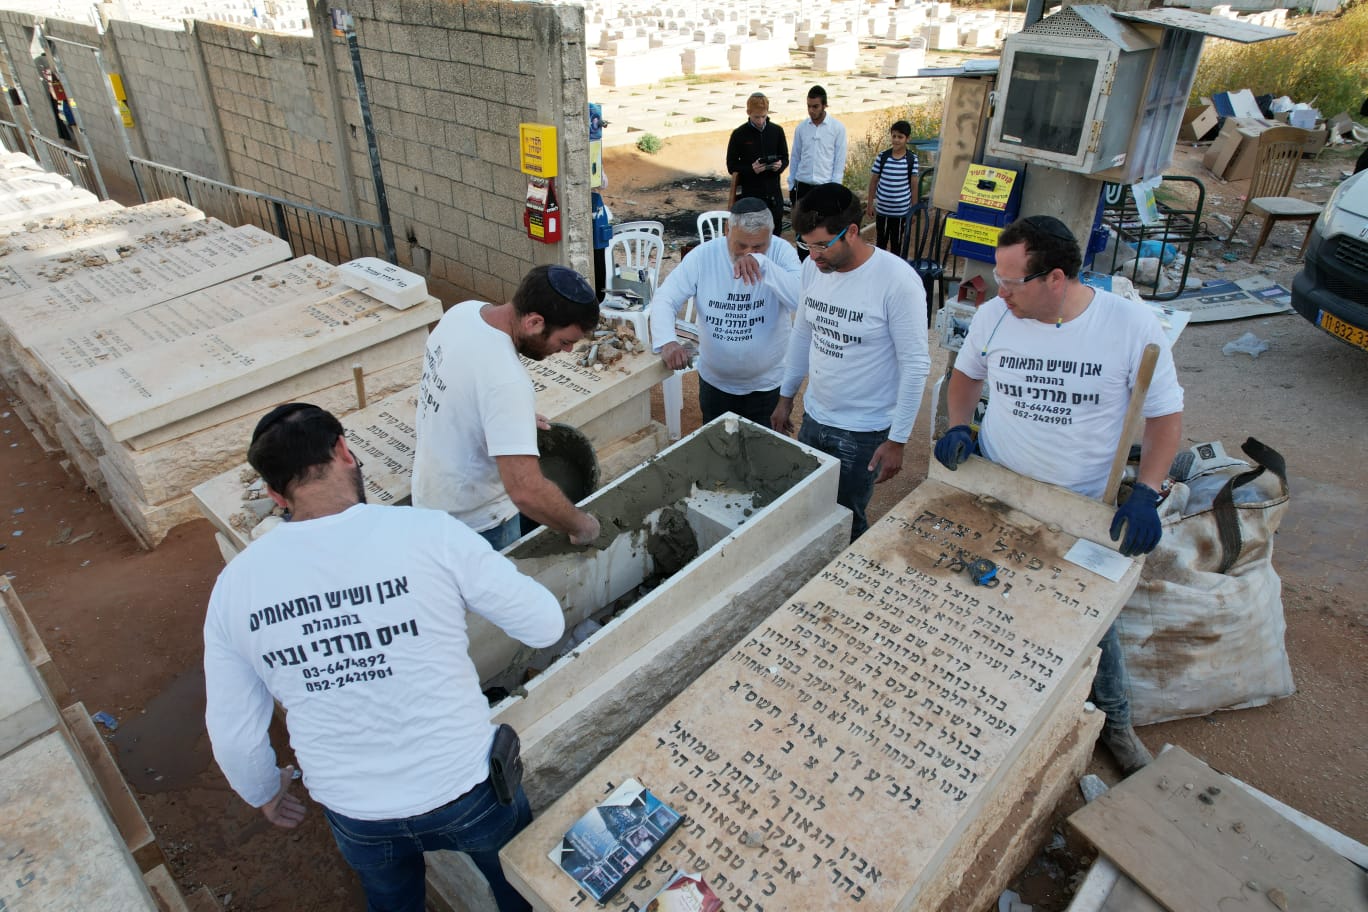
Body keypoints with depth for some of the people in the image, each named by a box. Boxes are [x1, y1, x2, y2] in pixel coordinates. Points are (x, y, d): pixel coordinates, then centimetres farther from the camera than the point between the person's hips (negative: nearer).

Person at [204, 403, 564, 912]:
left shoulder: (235, 584, -12)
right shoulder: (429, 535, -24)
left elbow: (233, 734, -1)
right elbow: (546, 626, -14)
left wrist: (263, 793, 20)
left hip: (355, 816, 3)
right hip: (466, 792, -3)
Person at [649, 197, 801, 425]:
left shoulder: (781, 252, -17)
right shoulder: (703, 256, -14)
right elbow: (664, 300, -13)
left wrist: (763, 263, -42)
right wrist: (667, 341, -33)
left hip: (766, 383, -2)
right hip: (714, 380, 2)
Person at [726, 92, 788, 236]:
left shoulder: (777, 131, 4)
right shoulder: (739, 134, -5)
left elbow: (785, 158, 13)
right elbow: (732, 166, -2)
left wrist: (780, 165, -11)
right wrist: (751, 169, -20)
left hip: (773, 192, 3)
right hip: (749, 193, -3)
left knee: (775, 233, 8)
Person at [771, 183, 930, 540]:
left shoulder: (897, 281, -22)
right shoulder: (813, 267, -4)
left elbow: (916, 365, -17)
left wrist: (897, 440, -15)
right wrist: (786, 396, 16)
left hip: (864, 432, -6)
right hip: (813, 418, 6)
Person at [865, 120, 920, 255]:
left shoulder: (912, 159, -5)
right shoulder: (882, 156, -5)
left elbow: (914, 184, 1)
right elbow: (873, 181, 2)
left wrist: (914, 209, 2)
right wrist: (870, 204, 3)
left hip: (902, 211, 0)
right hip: (882, 209, 0)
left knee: (897, 243, 10)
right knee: (881, 241, 11)